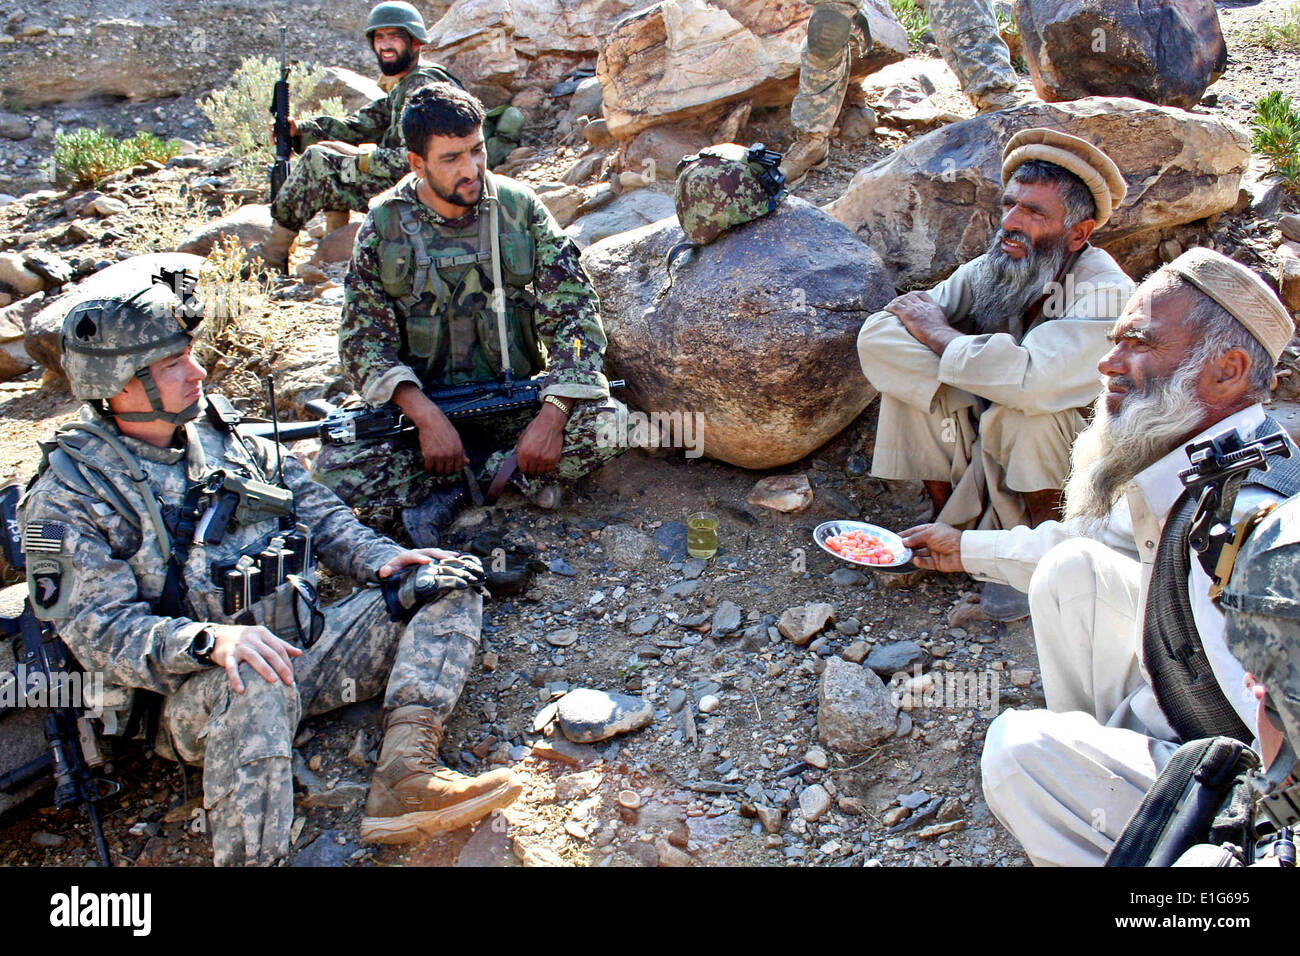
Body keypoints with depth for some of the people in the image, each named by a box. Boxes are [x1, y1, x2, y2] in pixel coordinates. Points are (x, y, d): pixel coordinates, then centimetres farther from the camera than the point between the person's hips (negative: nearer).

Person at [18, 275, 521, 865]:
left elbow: (317, 512, 16)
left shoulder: (225, 439, 15)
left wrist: (379, 559, -4)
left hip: (307, 649, 7)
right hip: (195, 693, -7)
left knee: (451, 580, -5)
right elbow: (102, 632, -14)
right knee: (255, 685, -42)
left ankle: (404, 774, -24)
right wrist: (208, 640, -32)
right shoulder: (67, 499, -4)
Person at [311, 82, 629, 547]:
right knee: (335, 470, -26)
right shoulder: (383, 227, -4)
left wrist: (552, 414, -23)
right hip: (419, 405, 0)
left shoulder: (520, 208, -4)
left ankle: (452, 486, -15)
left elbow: (575, 312, -8)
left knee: (605, 424, -27)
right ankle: (512, 473, -15)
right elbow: (364, 342, -7)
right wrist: (426, 417, -24)